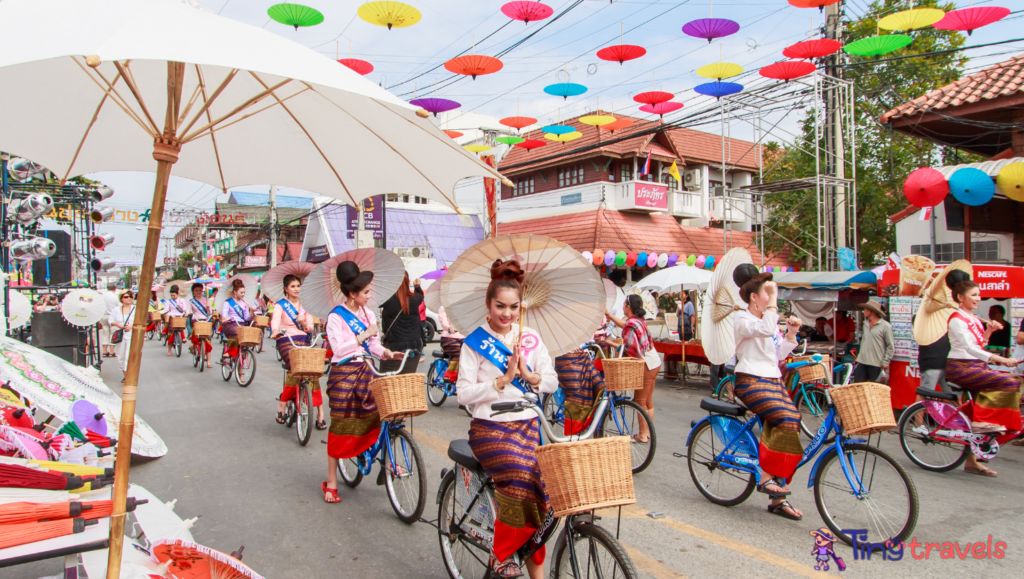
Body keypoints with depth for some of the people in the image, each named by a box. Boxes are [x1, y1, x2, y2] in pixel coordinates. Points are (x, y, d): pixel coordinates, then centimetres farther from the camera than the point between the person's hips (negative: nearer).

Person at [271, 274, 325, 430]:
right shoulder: (281, 305, 5)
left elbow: (310, 327, 11)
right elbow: (275, 321, -16)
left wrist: (304, 324, -13)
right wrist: (275, 331, -38)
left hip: (304, 341, 3)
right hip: (286, 341, -3)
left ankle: (320, 412, -14)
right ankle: (282, 404, -12)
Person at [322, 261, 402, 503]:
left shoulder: (368, 314, 9)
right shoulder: (336, 317, -9)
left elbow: (373, 344, 12)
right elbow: (338, 349, -17)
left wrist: (386, 353, -6)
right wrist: (363, 336, -18)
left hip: (366, 372, 5)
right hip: (344, 372, -5)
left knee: (377, 416, -1)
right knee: (340, 426, 0)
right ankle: (331, 482, 12)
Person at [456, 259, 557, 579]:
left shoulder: (531, 338, 9)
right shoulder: (475, 343, -2)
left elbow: (552, 382, 10)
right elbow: (464, 394, -8)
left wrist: (528, 374, -9)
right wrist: (504, 379, -15)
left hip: (527, 425, 4)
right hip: (490, 428, -4)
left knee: (533, 497, -10)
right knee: (523, 478, -29)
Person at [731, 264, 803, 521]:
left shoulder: (770, 319, 20)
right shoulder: (743, 320, -7)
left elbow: (780, 354, 17)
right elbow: (765, 328, -29)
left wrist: (791, 333, 3)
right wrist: (772, 300, -20)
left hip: (774, 381, 8)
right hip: (752, 381, -8)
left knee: (790, 427, -1)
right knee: (787, 420, -28)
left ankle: (778, 499, 7)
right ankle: (766, 477, -16)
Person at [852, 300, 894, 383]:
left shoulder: (885, 326, -8)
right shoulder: (865, 323, 12)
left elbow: (890, 346, -7)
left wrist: (886, 362, -10)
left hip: (876, 364, -6)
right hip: (862, 362, 6)